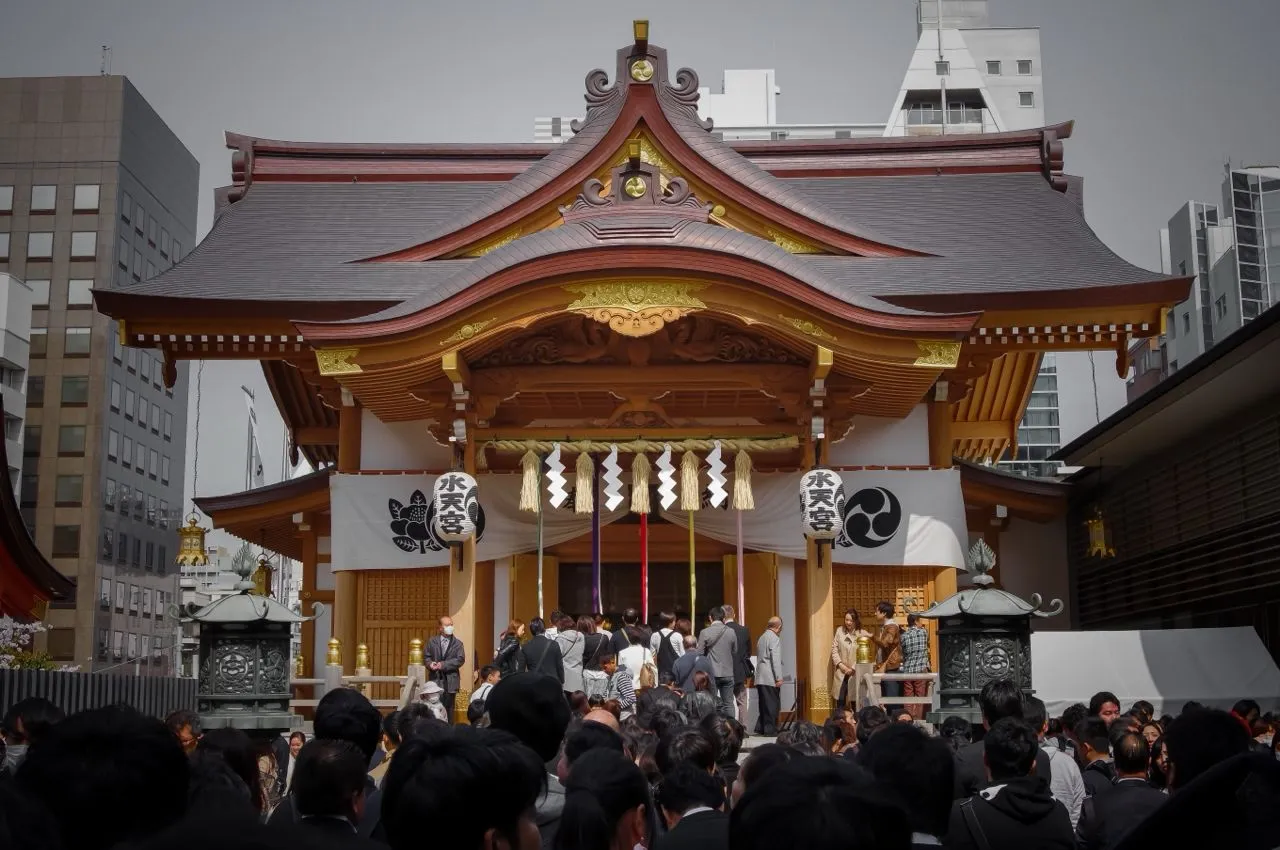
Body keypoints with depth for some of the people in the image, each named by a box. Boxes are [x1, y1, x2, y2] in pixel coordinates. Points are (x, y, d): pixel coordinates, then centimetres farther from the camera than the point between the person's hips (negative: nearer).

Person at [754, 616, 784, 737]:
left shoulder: (762, 637, 17)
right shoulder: (774, 638, -10)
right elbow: (775, 659, -15)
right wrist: (779, 678, -14)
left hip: (760, 677, 8)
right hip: (770, 678, -8)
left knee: (764, 704, 11)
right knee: (772, 704, -4)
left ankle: (760, 728, 10)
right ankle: (770, 730, -3)